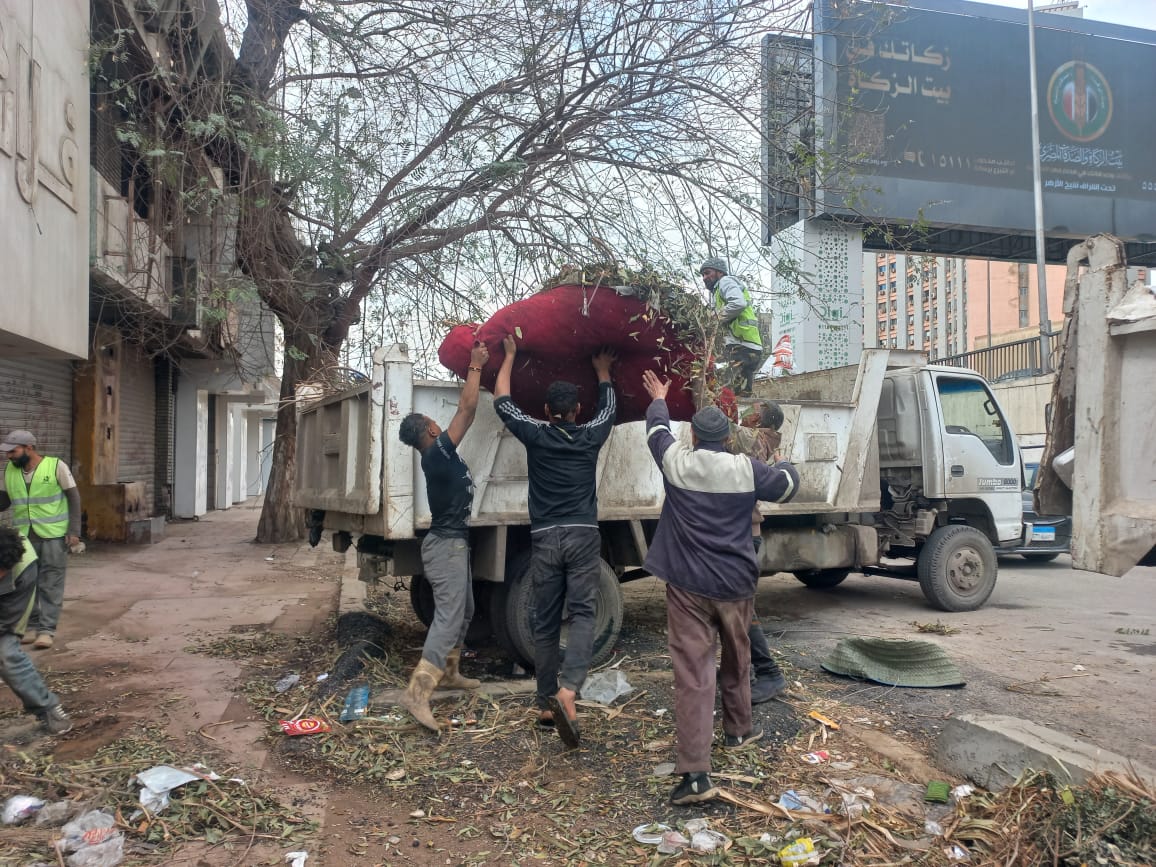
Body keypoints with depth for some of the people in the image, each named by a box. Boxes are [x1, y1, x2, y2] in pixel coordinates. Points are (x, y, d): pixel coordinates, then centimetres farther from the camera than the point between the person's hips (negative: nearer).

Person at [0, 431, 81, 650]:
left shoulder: (56, 466, -8)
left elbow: (74, 498, -4)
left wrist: (74, 530, -9)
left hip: (53, 534, -4)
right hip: (23, 535, 5)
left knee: (50, 583, -2)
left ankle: (47, 629, 1)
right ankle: (32, 625, 19)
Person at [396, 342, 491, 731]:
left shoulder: (439, 455, 8)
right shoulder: (437, 453, -17)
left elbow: (464, 411, 17)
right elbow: (467, 409, -17)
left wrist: (475, 367, 16)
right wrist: (476, 367, -8)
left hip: (454, 542, 10)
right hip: (446, 545, -10)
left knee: (463, 610, 21)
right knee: (448, 617, -15)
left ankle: (448, 673, 32)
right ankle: (418, 692, -20)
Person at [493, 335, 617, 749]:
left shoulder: (535, 435, 2)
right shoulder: (590, 437, 5)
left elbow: (502, 401, 16)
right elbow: (608, 408, 27)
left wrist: (509, 356, 26)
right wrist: (603, 371, 43)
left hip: (545, 539, 1)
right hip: (583, 536, 0)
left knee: (545, 624, 8)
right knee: (582, 614, -4)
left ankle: (547, 703, 14)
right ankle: (568, 691, -25)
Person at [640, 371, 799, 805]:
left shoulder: (676, 461, -4)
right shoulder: (746, 469, -5)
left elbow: (657, 427, 16)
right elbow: (786, 485, 12)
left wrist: (658, 399, 37)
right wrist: (784, 465, 36)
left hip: (688, 587, -2)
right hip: (735, 585, 2)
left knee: (692, 671, -5)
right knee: (737, 660, 24)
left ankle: (695, 773, -12)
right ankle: (738, 730, 45)